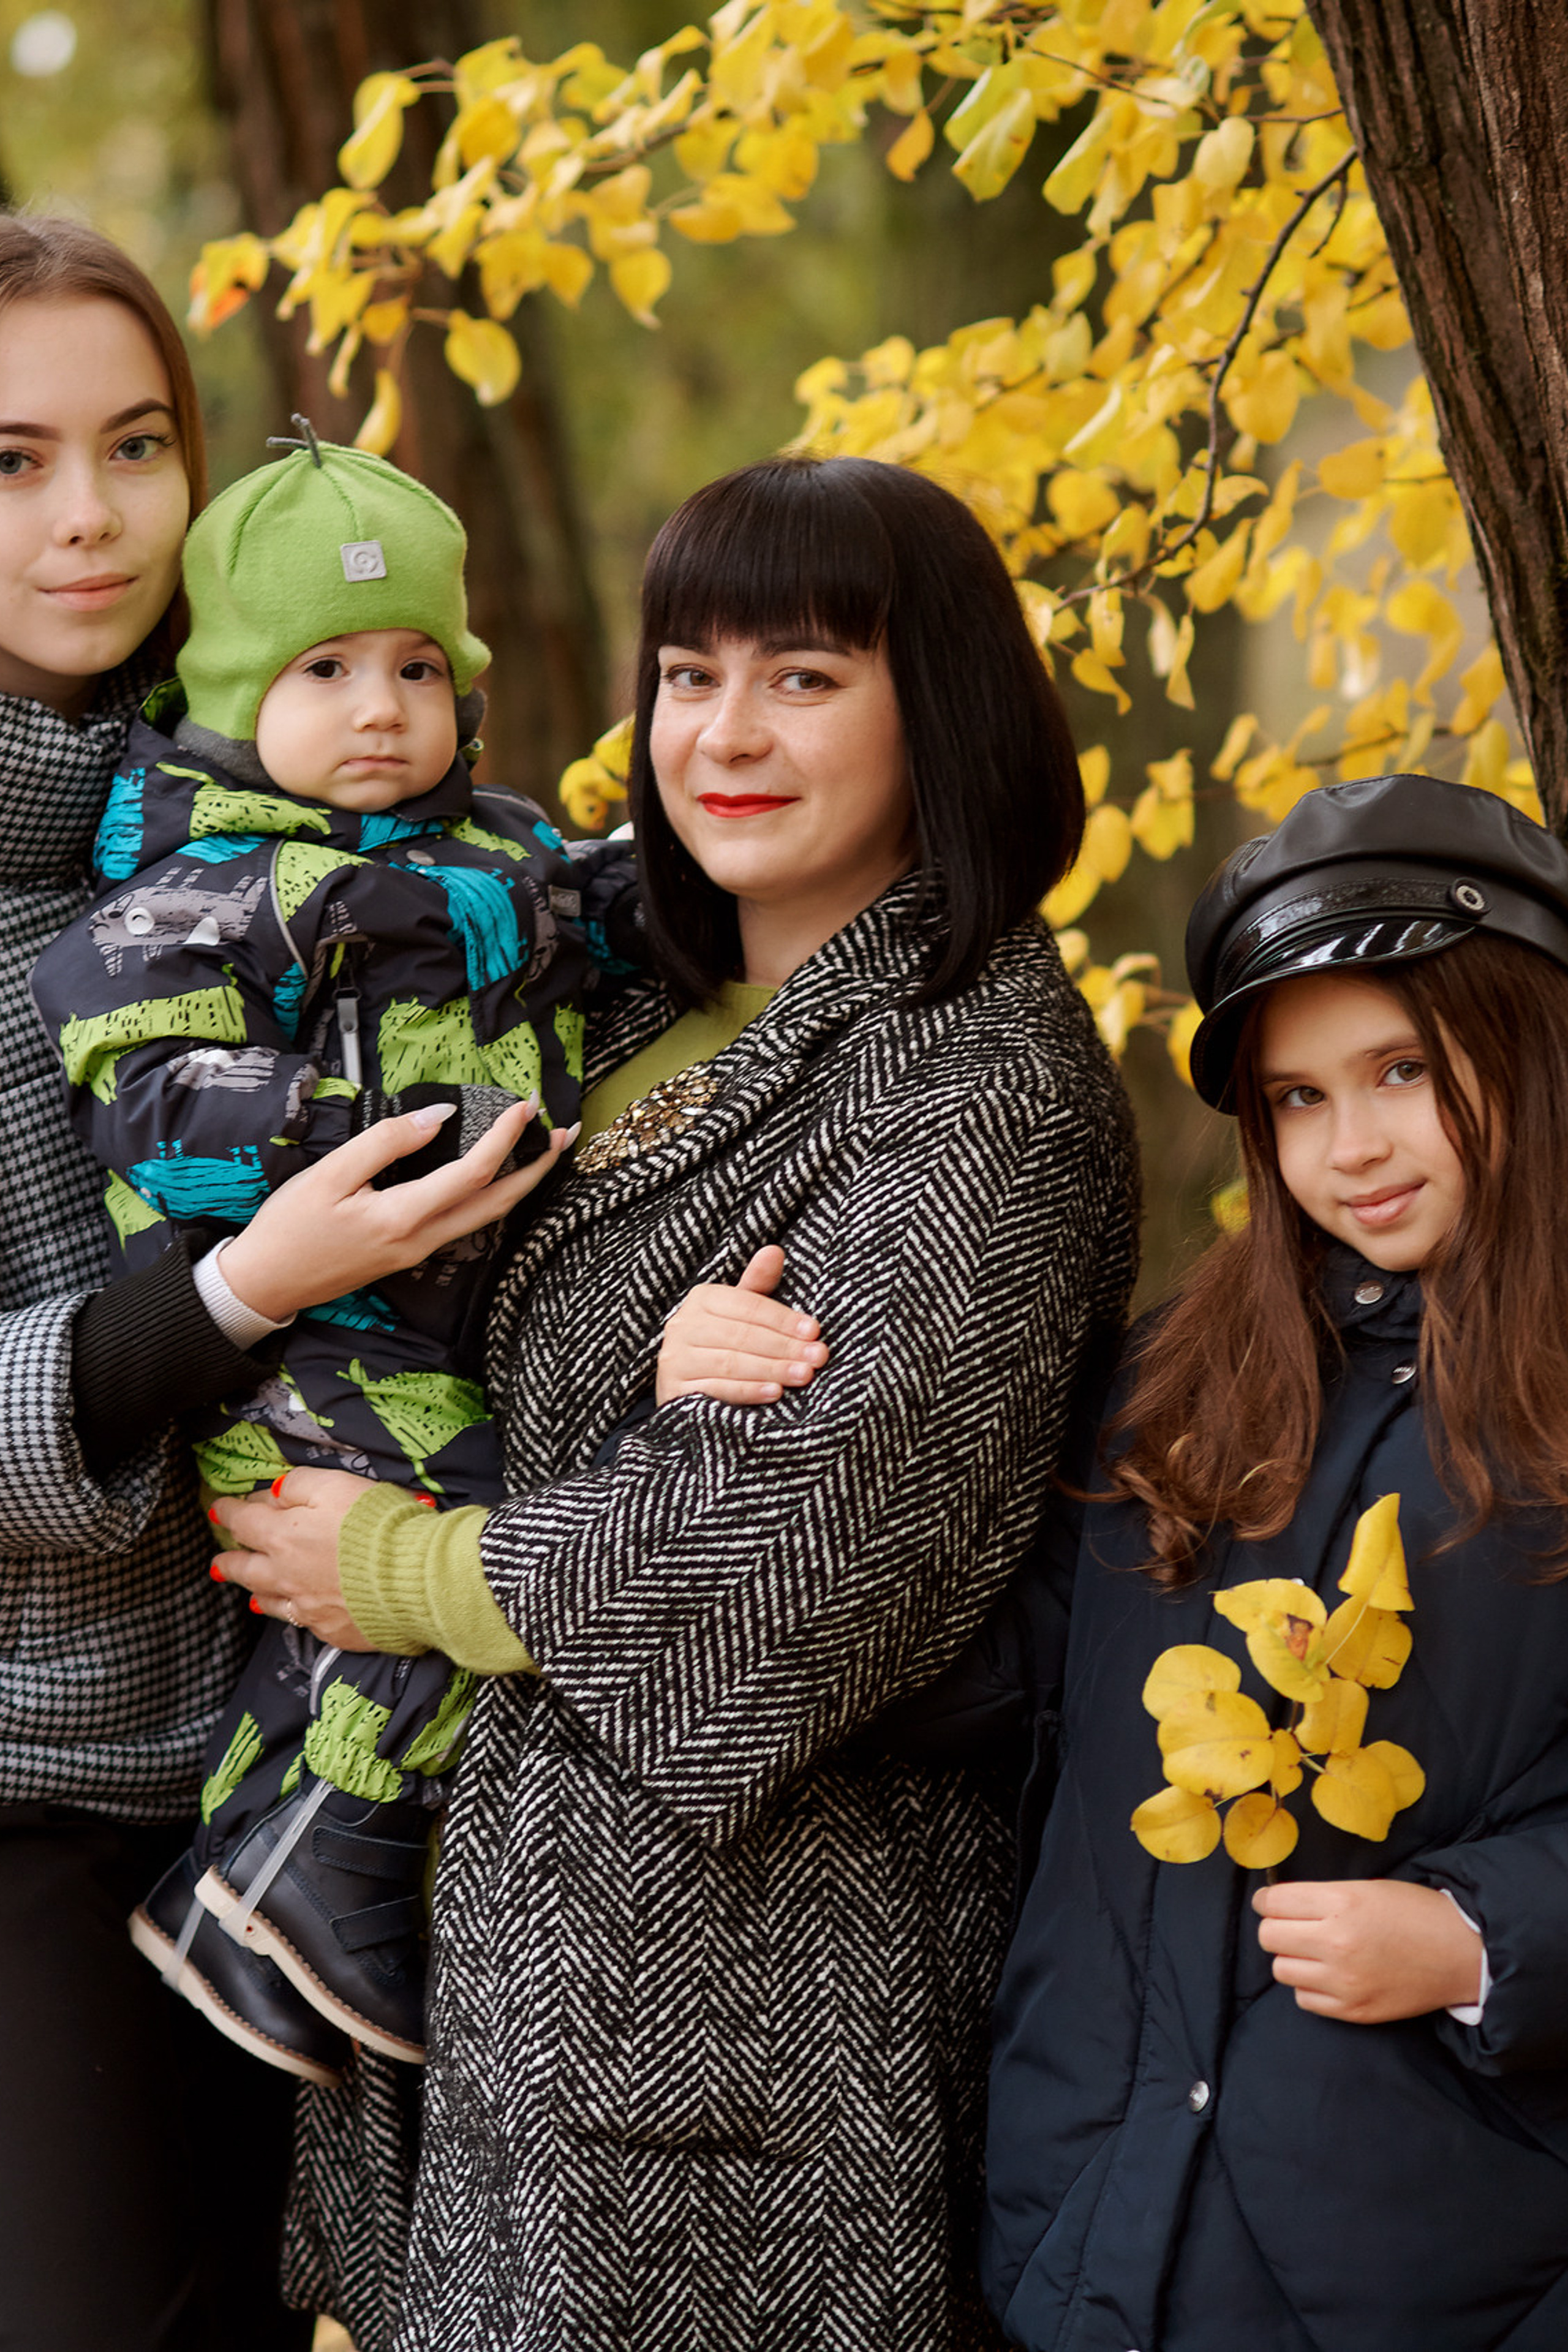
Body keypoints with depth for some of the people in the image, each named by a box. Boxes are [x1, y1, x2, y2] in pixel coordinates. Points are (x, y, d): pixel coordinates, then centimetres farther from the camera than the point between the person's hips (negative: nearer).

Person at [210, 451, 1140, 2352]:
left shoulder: (983, 1067, -14)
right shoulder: (667, 1014, 12)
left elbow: (810, 1521, -22)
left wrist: (409, 1572, -11)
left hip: (753, 1918, -8)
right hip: (519, 1881, 8)